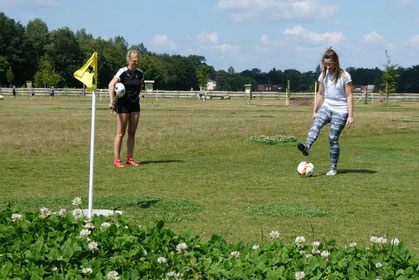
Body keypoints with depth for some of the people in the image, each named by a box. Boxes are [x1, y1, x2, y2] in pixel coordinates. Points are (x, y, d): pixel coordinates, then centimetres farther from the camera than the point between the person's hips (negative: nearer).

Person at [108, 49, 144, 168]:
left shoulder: (140, 73, 5)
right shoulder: (123, 72, -12)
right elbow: (111, 84, -23)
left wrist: (137, 96, 9)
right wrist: (112, 101, -32)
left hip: (135, 105, 6)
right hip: (123, 105, -6)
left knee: (132, 132, 8)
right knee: (120, 133, -4)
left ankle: (129, 158, 16)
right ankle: (117, 160, 1)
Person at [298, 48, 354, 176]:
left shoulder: (344, 76, -8)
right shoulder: (324, 75, 8)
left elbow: (349, 96, -8)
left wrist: (350, 116, -11)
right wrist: (315, 111, 17)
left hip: (341, 111, -4)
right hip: (327, 107, 4)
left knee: (333, 138, -8)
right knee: (316, 124, -27)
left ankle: (333, 168, 3)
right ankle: (307, 147, -51)